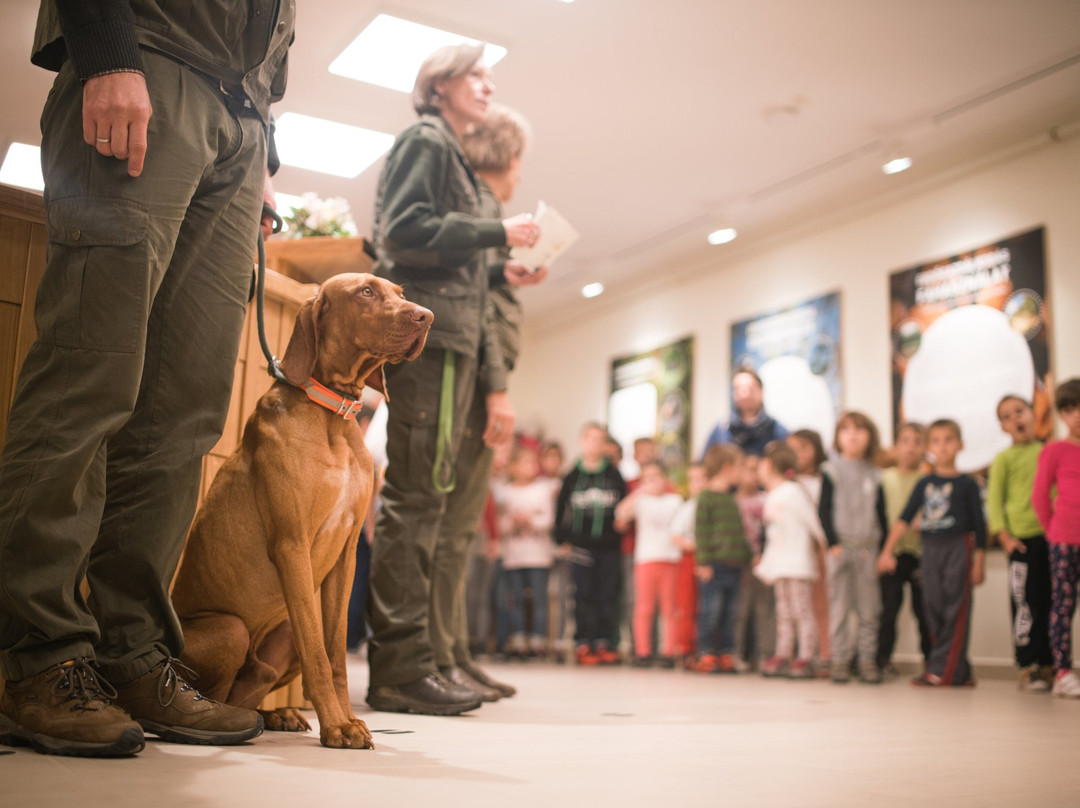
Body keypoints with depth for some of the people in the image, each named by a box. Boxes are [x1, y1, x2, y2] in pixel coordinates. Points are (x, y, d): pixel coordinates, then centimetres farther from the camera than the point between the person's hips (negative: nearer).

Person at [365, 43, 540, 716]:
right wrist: (499, 232, -10)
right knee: (417, 492, -14)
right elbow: (404, 229, -13)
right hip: (427, 328, -10)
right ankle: (401, 663, -13)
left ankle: (406, 659, 10)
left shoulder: (454, 157, 30)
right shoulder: (424, 141, 2)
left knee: (425, 495, 6)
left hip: (451, 338, 10)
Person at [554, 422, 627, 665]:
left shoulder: (615, 475, 7)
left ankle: (604, 644, 10)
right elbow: (561, 509, 7)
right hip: (581, 544, -1)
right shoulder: (573, 476, 6)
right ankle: (582, 645, 7)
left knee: (607, 596, 2)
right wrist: (562, 537, 1)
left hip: (608, 547, 1)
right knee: (584, 596, 1)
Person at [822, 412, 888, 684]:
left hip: (867, 547, 3)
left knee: (868, 607, 5)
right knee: (839, 606, 1)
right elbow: (824, 509, -4)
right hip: (840, 546, -3)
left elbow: (881, 515, 13)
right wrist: (832, 542, -13)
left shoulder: (874, 475, 10)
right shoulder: (831, 471, 1)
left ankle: (868, 660, 12)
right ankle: (839, 659, 7)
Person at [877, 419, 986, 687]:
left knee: (955, 612, -6)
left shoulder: (966, 484, -1)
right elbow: (904, 518, 7)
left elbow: (979, 525, 0)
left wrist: (978, 563, -3)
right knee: (934, 611, 5)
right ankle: (960, 672, 15)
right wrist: (887, 550, -1)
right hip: (930, 550, 4)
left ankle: (942, 670, -5)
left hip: (958, 548, -4)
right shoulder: (924, 484, 9)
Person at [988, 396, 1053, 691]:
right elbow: (994, 500, -2)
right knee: (1025, 605, -3)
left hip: (1053, 536, 4)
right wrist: (1004, 536, -10)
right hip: (1023, 538, -3)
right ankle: (1028, 667, 4)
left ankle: (1048, 665, 16)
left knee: (1051, 603, 8)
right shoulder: (1004, 458, 1)